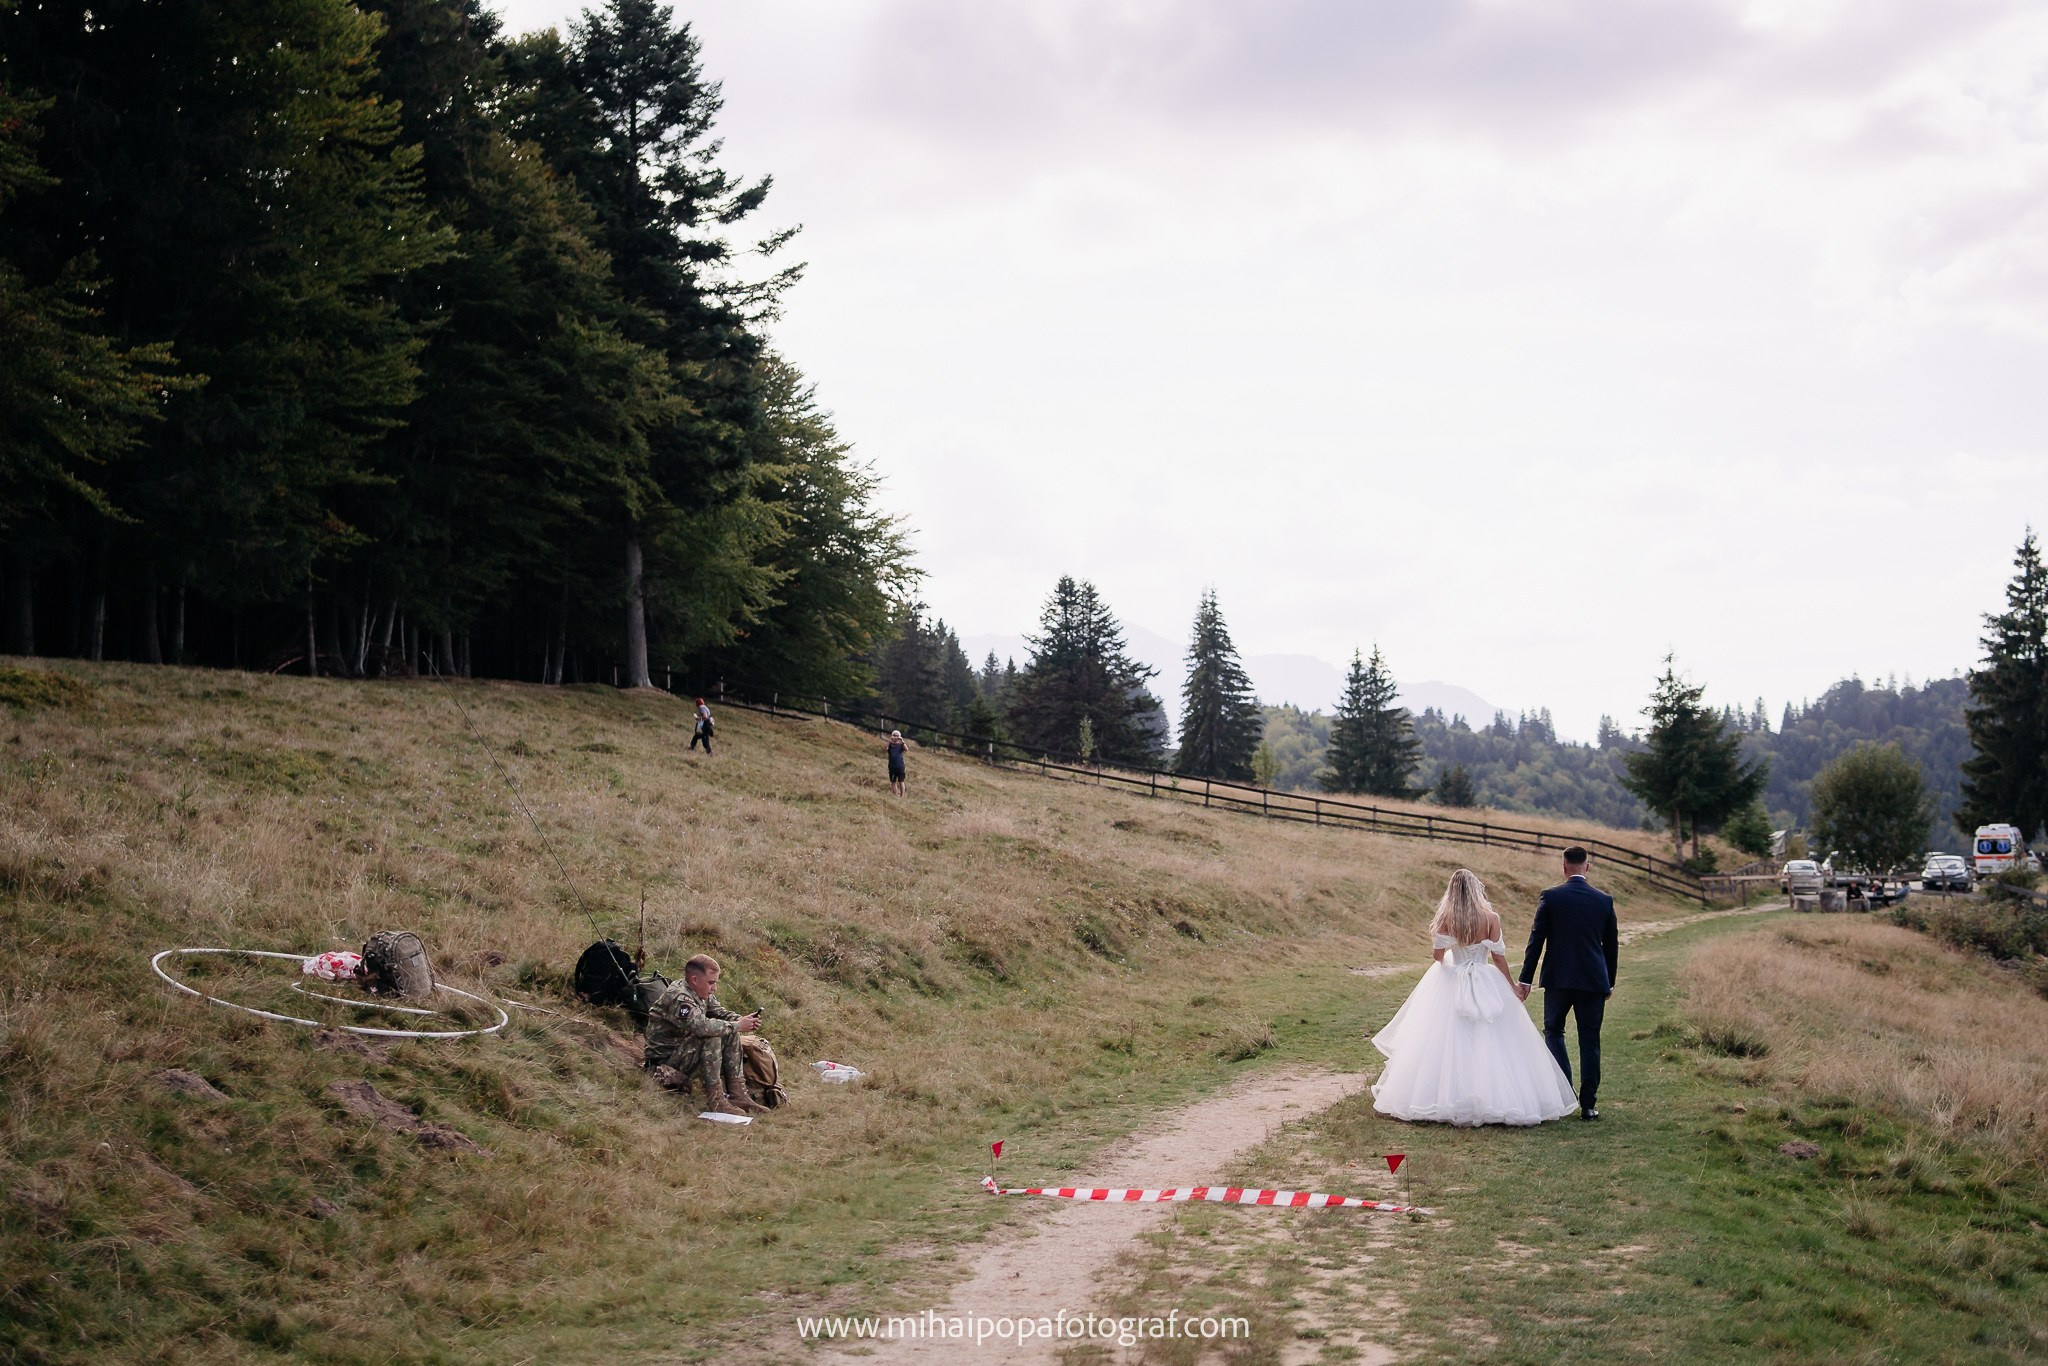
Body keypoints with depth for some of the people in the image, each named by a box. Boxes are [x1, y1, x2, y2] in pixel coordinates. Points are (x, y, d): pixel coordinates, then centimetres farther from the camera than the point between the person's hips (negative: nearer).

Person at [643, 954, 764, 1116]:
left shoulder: (703, 994, 4)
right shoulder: (678, 998, -26)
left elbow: (721, 1013, 9)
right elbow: (701, 1026, -39)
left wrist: (744, 1020, -13)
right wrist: (737, 1026, -29)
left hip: (685, 1051, 10)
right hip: (665, 1059, -10)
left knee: (730, 1034, -3)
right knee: (712, 1038, -29)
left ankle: (737, 1094, -5)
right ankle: (715, 1100, -24)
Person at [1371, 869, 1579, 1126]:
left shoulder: (1446, 918, -6)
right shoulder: (1491, 918, -6)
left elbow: (1437, 954, -7)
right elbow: (1498, 958, -2)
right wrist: (1512, 988, 9)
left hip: (1451, 986, 1)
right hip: (1487, 987, 0)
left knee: (1447, 1045, 7)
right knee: (1490, 1045, 4)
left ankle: (1444, 1099, 6)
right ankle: (1496, 1098, 2)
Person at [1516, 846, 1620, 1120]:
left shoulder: (1550, 897, -6)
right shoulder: (1604, 900, 2)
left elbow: (1536, 940, -5)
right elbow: (1611, 945, 8)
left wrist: (1525, 979, 1)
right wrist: (1610, 982, 19)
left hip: (1558, 979, -2)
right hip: (1594, 981, 2)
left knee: (1553, 1031, 14)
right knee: (1589, 1041, 8)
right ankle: (1588, 1104, 7)